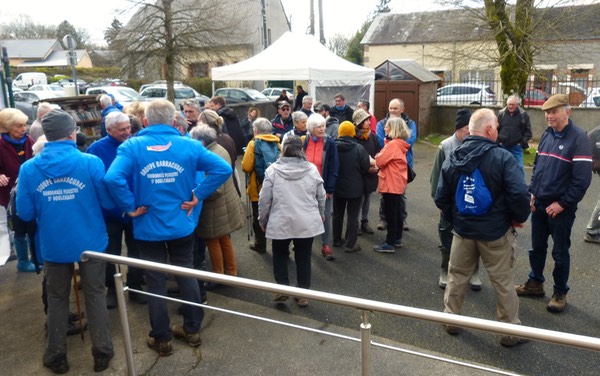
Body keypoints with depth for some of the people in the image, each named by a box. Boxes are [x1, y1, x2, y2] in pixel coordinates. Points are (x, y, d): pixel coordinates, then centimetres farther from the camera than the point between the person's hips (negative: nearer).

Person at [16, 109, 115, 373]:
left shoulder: (29, 168, -9)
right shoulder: (91, 162, -15)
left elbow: (25, 213, -3)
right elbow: (108, 202, -9)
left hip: (53, 246, 2)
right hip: (91, 243, -1)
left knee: (57, 299, 18)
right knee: (95, 295, 13)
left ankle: (56, 356, 28)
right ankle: (102, 352, 21)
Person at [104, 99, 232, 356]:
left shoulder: (131, 147, -10)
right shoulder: (189, 145, -5)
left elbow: (113, 178, -26)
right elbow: (223, 169, -12)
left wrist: (130, 207, -13)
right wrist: (198, 195, -7)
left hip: (148, 228, -1)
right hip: (182, 225, 2)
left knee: (155, 283, 12)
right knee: (186, 275, 18)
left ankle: (161, 339, 25)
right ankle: (192, 330, 30)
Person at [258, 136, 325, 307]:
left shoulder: (273, 170, -7)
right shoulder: (312, 169, -1)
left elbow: (264, 199, -4)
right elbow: (321, 196, 7)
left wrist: (263, 220, 10)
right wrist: (320, 214, 25)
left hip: (281, 222, -1)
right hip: (307, 222, 1)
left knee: (280, 253, 21)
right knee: (303, 256, 14)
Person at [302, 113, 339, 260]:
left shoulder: (330, 143, -7)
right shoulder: (304, 142, -2)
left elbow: (334, 167, -8)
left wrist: (330, 188, -12)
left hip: (324, 186, -2)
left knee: (326, 216, 1)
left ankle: (326, 246, 12)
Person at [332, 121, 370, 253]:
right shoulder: (359, 149, -17)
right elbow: (366, 167, -8)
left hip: (337, 187, 3)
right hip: (355, 188, -3)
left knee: (337, 214, 17)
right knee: (353, 216, 5)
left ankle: (337, 240, 28)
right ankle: (350, 244, 7)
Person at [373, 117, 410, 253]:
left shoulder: (393, 144, -19)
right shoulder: (400, 143, 12)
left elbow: (380, 161, -18)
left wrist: (375, 157, 1)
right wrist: (378, 158, -2)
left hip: (391, 183, -10)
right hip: (397, 183, 10)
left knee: (390, 213, -3)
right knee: (396, 211, 17)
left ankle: (390, 243, 3)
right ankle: (397, 239, 27)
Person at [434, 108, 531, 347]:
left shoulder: (452, 159, -3)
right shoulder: (502, 157, -17)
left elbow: (441, 198, -1)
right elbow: (519, 195, -23)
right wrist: (519, 217, -5)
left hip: (463, 229, 4)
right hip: (496, 231, -3)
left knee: (457, 276, 19)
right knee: (503, 282, 11)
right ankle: (510, 331, 25)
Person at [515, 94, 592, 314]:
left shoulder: (578, 138, -15)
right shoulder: (547, 135, 6)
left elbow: (582, 178, -18)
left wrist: (563, 203, -16)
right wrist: (532, 193, 5)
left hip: (561, 208, -6)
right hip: (539, 204, 6)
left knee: (560, 252, 7)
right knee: (537, 247, 17)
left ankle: (560, 292, 24)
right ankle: (535, 283, 33)